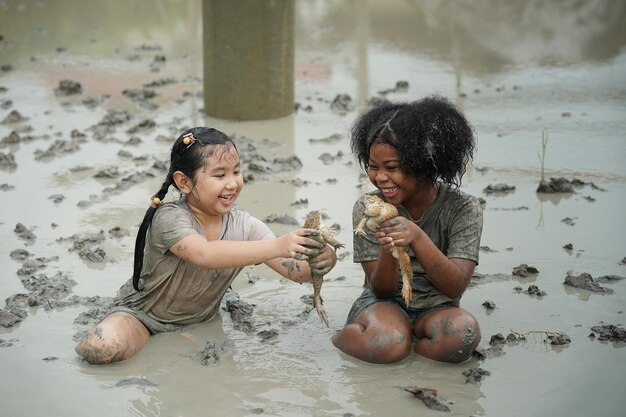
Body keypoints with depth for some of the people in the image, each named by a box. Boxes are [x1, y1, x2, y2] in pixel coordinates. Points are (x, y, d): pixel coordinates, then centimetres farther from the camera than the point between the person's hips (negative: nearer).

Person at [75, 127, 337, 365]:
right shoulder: (169, 218, -27)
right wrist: (277, 246, -57)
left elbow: (295, 271, -18)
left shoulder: (244, 226, -12)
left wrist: (318, 261, -44)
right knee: (103, 349, -30)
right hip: (143, 313, -5)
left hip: (198, 320, 6)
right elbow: (204, 254, -48)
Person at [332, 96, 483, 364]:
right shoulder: (367, 209, -4)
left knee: (463, 332, -36)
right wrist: (387, 250, -30)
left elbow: (454, 288, -17)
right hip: (383, 304, 0)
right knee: (388, 343, -37)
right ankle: (343, 337, -4)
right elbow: (382, 289, -7)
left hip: (435, 309, 1)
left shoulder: (463, 210, -8)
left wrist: (417, 237, -32)